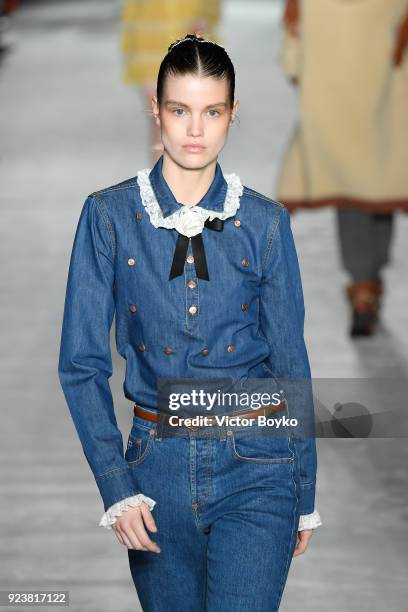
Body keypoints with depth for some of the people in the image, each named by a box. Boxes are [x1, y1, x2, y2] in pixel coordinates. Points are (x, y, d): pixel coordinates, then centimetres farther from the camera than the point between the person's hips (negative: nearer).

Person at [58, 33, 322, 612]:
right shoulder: (109, 216, -1)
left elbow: (290, 361, 6)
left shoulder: (266, 221, 2)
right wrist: (116, 488, -10)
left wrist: (306, 497, 8)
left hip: (257, 466, -1)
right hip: (157, 464, 1)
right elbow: (81, 363, -2)